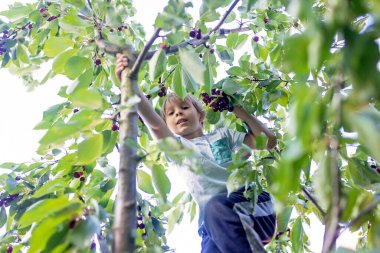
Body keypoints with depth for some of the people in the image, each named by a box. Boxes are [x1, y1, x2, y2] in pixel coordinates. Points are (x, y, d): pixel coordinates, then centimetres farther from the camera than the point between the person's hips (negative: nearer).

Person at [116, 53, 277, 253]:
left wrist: (239, 110, 15)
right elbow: (153, 122, -2)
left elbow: (269, 140, 15)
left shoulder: (223, 135, 21)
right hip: (214, 226, 0)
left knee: (215, 207, -34)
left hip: (250, 204, 0)